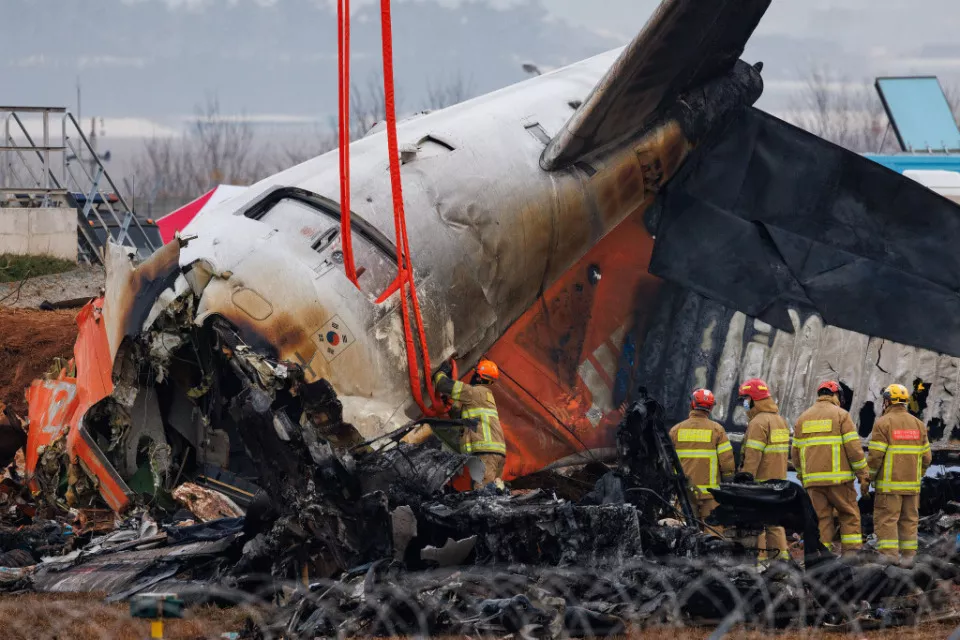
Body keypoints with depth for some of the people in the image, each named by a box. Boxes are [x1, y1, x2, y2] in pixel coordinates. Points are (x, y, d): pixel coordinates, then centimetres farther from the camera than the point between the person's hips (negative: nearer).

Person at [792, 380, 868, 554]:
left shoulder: (803, 418, 14)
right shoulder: (841, 415, -1)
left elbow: (796, 451, 15)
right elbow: (854, 447, -7)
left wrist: (802, 476, 23)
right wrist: (863, 475, -3)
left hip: (813, 480, 4)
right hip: (838, 478, -4)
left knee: (821, 519, 6)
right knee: (849, 515, 6)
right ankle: (850, 555, -2)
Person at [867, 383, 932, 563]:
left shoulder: (883, 423, -8)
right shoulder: (918, 425, 9)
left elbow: (875, 455, -13)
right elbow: (926, 457, 8)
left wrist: (868, 478, -1)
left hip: (889, 484, -5)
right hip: (912, 484, 5)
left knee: (886, 521, -5)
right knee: (909, 521, 11)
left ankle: (889, 559, -14)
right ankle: (908, 559, 10)